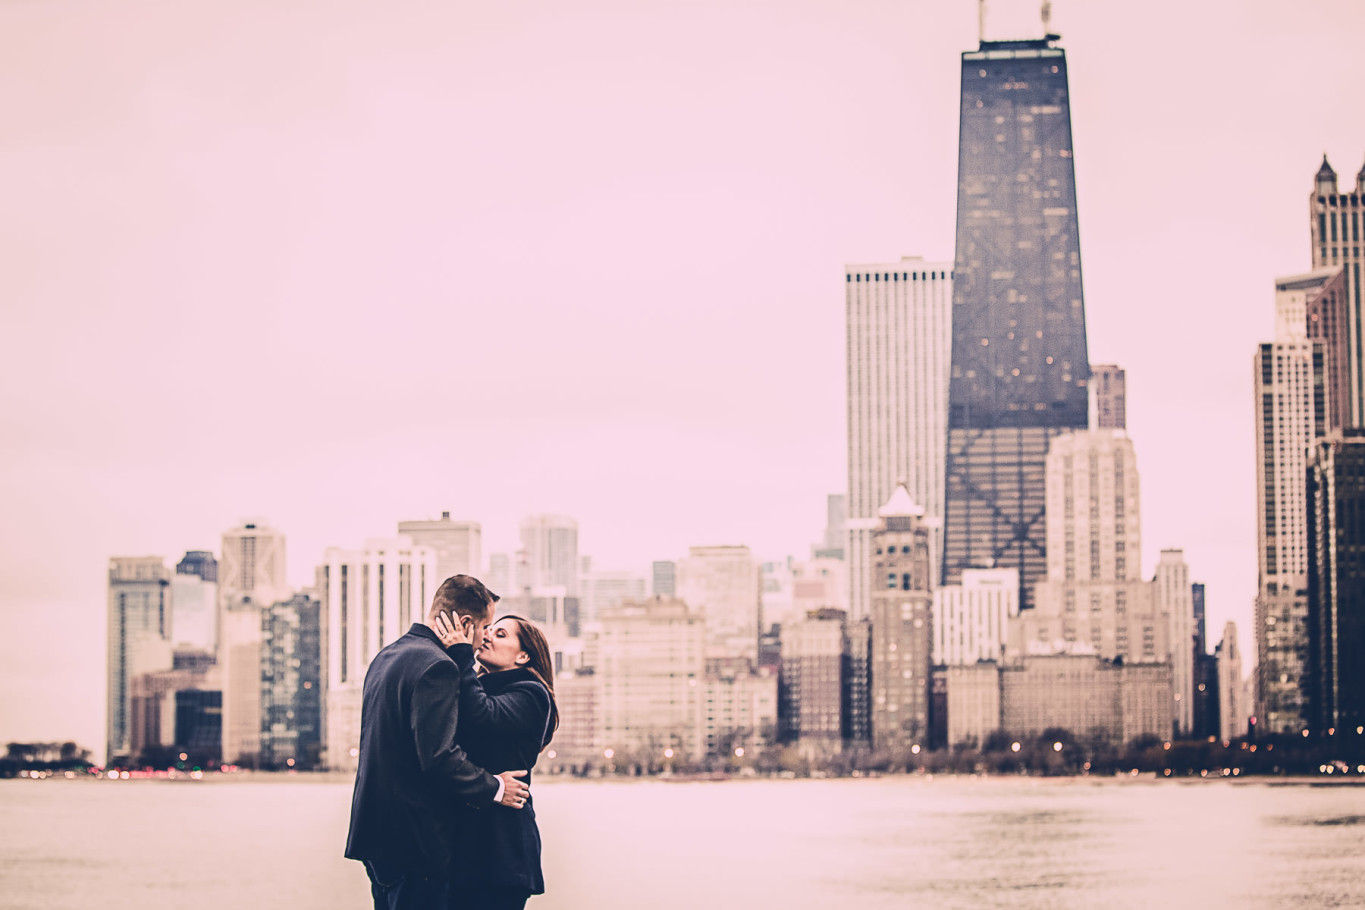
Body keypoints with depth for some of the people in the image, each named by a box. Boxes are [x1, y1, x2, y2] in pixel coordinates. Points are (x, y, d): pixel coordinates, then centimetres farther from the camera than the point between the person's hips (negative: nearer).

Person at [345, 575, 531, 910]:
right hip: (415, 841, -10)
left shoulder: (385, 657, 14)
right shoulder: (436, 667, -18)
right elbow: (440, 756, -24)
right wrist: (494, 788, -11)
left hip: (376, 832, 10)